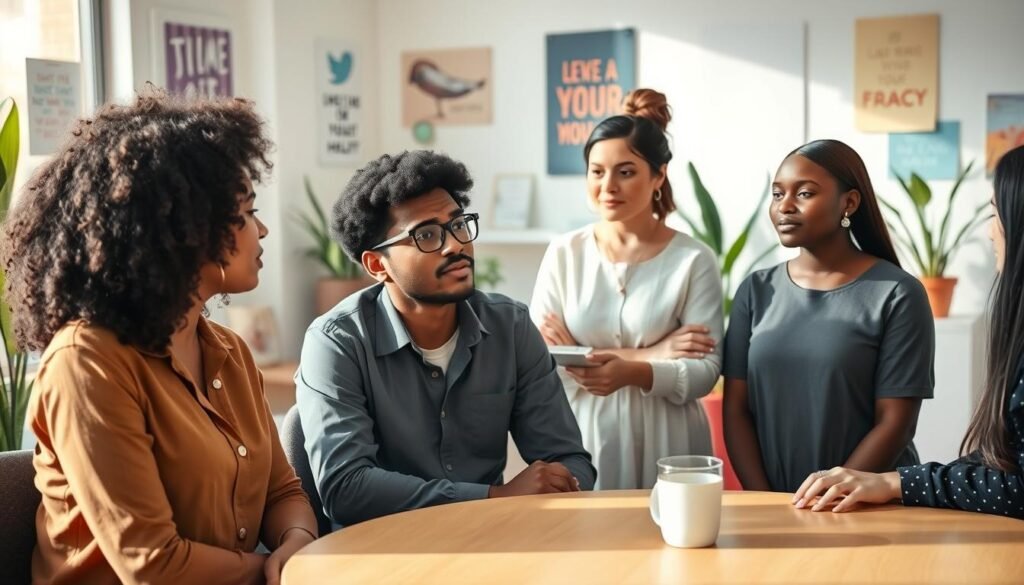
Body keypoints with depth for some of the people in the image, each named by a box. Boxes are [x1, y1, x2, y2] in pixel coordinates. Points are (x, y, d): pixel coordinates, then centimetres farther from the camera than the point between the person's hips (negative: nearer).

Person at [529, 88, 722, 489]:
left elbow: (705, 370, -11)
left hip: (664, 448, -1)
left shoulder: (694, 260, -5)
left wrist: (633, 372, -30)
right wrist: (650, 354, -16)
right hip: (579, 443, 1)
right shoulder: (563, 253, 0)